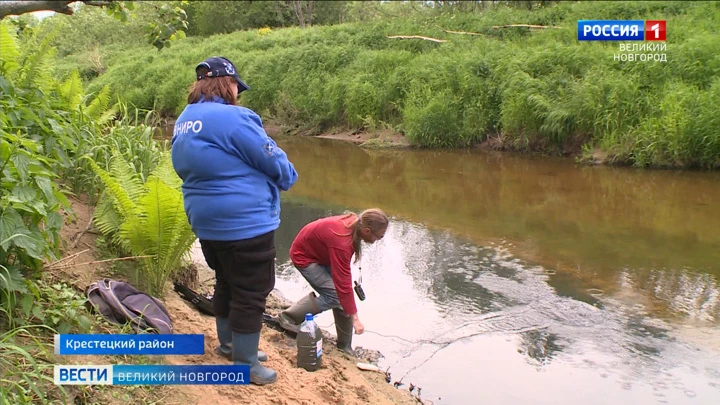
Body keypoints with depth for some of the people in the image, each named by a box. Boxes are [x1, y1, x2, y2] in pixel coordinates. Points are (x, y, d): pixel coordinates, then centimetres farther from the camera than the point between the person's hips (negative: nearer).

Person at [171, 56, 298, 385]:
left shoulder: (184, 122, 9)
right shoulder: (233, 118, -20)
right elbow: (274, 161, -14)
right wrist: (288, 178, 7)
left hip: (207, 223, 9)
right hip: (245, 223, -9)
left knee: (227, 284, 24)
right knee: (251, 293, 3)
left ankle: (228, 343, 40)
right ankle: (245, 364, 14)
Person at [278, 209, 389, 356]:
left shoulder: (354, 223, -14)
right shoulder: (341, 242, -40)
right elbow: (343, 284, -37)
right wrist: (355, 319, -32)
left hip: (321, 253, 8)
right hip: (304, 256, -8)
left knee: (343, 295, -1)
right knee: (334, 296, -18)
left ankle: (345, 346, 9)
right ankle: (288, 318, -4)